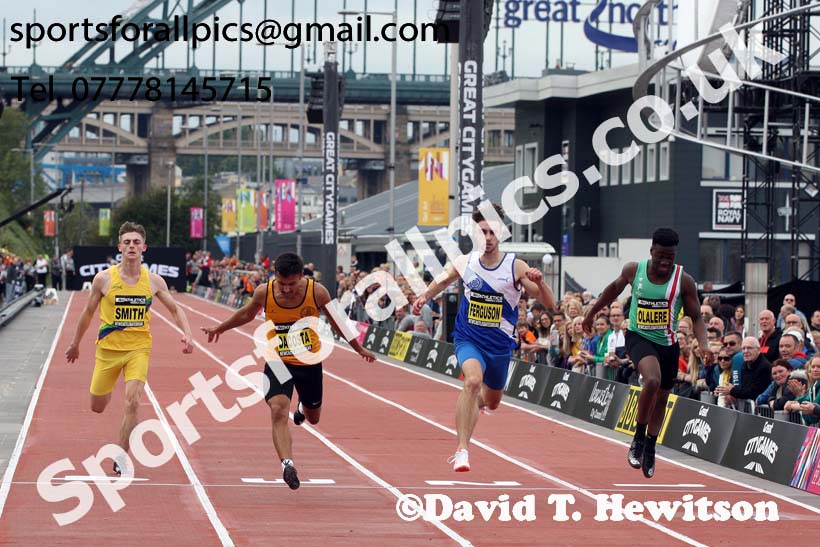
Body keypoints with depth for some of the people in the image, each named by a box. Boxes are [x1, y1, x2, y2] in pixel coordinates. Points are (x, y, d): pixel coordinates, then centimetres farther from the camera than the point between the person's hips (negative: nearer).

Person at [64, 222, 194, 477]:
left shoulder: (153, 281, -4)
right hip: (108, 348, 0)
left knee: (132, 402, -19)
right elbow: (88, 312, 6)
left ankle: (121, 459, -4)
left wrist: (186, 333, -10)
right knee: (98, 407, 10)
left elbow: (174, 308, 7)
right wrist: (75, 343, 13)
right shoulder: (104, 279, -8)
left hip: (138, 348, 0)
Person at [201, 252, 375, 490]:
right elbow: (247, 314, 9)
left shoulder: (317, 292, -16)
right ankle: (287, 464, -32)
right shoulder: (264, 292, -15)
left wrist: (359, 349, 12)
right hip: (277, 361, -1)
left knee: (313, 418, 19)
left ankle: (303, 407, 57)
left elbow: (337, 321, 2)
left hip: (310, 362, 1)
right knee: (278, 409, -25)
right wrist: (220, 328, 22)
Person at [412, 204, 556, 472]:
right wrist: (424, 297, 1)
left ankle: (472, 404, 59)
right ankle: (462, 450, -31)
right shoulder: (465, 262, -6)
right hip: (468, 338, -1)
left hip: (500, 343, 1)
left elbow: (549, 304, -15)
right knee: (473, 380, -32)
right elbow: (443, 281, 17)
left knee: (491, 402, 19)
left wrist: (539, 282, -34)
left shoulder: (516, 267, -14)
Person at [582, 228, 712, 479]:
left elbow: (696, 317, -6)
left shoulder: (684, 281, -11)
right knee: (652, 380, -30)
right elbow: (615, 288, 12)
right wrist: (592, 313, 22)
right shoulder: (634, 270, -9)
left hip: (668, 343, 2)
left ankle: (649, 450, 33)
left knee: (661, 399, 14)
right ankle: (638, 438, -14)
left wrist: (703, 345, -23)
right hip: (639, 336, -2)